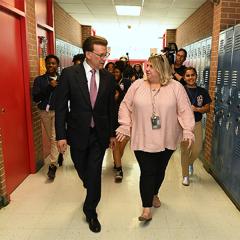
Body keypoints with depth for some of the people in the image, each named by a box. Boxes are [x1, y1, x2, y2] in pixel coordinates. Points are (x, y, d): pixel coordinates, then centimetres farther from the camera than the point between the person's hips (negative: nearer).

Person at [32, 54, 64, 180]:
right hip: (44, 112, 3)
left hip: (58, 111, -2)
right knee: (51, 138, 14)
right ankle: (59, 154, 39)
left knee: (55, 138, -7)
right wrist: (49, 87, -17)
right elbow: (35, 97, -9)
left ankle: (52, 165, 3)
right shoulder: (39, 79, 3)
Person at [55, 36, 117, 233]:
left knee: (95, 173, 4)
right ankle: (92, 192, 52)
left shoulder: (109, 78, -2)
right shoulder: (69, 74, -9)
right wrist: (61, 135, -11)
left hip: (99, 134, 1)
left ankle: (90, 211, 26)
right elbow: (61, 106, -8)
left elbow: (111, 107, 5)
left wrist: (112, 133, 7)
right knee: (82, 170, 18)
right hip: (78, 133, 0)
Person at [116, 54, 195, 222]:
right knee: (147, 172, -1)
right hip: (143, 140, -1)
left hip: (166, 140, 1)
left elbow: (185, 110, -2)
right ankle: (147, 208, 10)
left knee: (160, 170, 18)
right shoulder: (137, 85, 0)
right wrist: (125, 127, -3)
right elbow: (126, 106, 4)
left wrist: (188, 130, -11)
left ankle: (154, 194, 44)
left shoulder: (176, 87, -2)